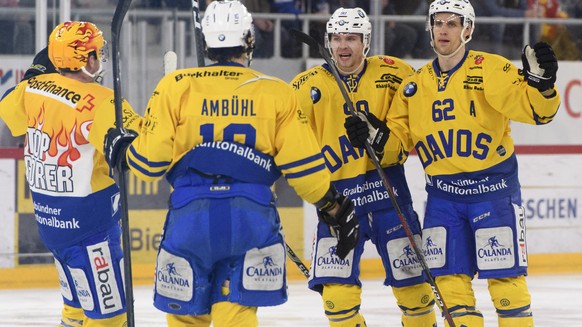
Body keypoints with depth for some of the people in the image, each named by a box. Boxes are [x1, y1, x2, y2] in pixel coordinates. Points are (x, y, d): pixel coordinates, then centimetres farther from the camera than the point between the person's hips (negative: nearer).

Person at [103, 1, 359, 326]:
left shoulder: (176, 86, 0)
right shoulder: (277, 93, 2)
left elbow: (151, 161, 0)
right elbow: (303, 165, 0)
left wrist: (122, 148, 22)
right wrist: (337, 209, 13)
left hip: (190, 217, 0)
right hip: (252, 218, 0)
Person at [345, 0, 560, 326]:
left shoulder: (490, 69, -9)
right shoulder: (414, 85, 7)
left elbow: (532, 108, -21)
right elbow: (398, 141, 9)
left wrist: (540, 82, -40)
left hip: (493, 188, -5)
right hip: (442, 195, 5)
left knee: (504, 275, -4)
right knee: (449, 278, 5)